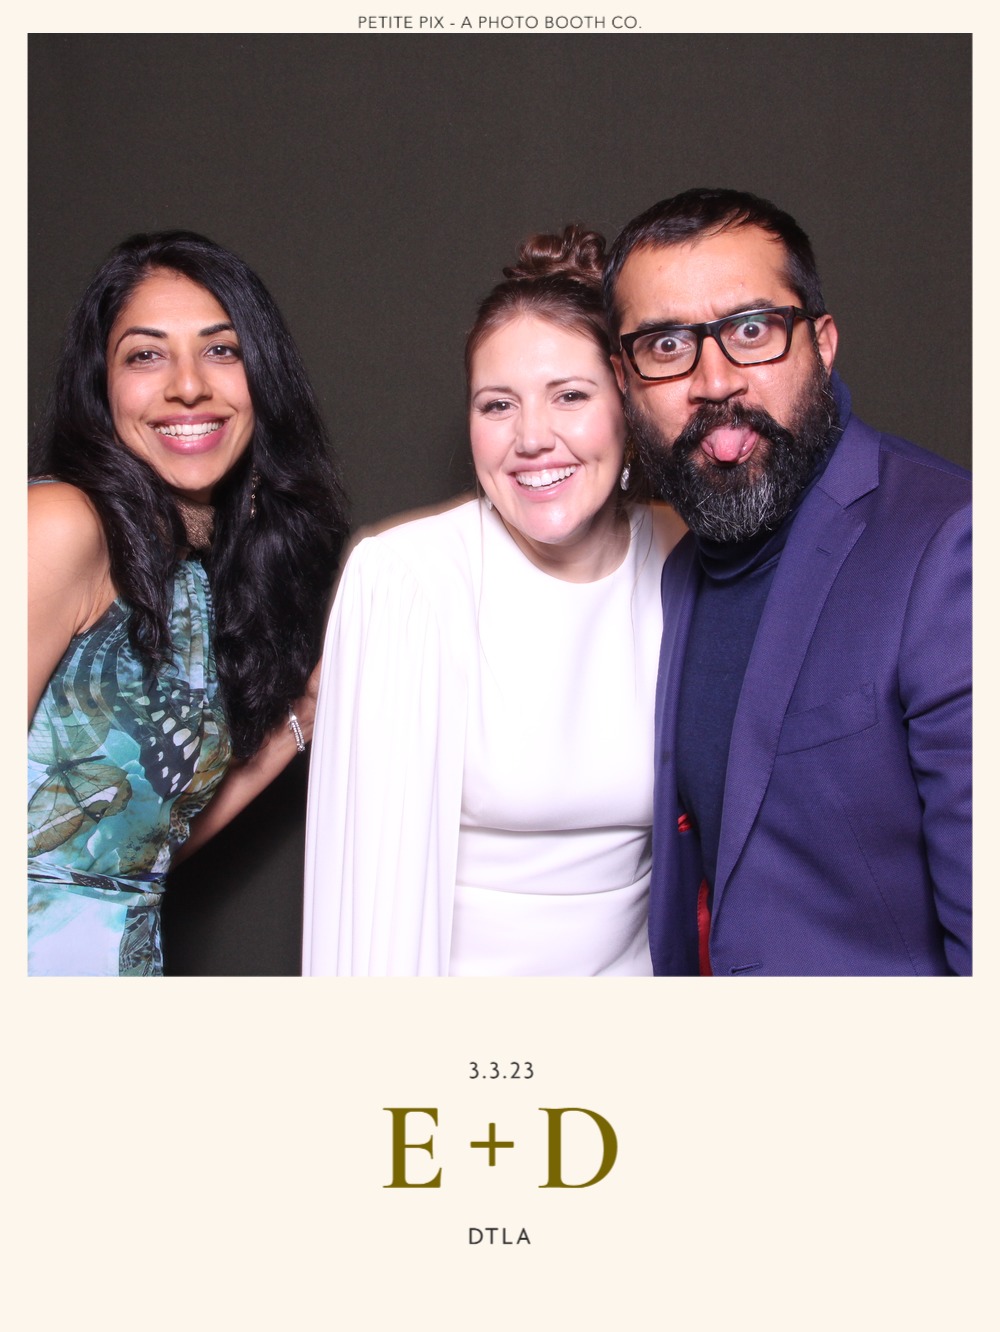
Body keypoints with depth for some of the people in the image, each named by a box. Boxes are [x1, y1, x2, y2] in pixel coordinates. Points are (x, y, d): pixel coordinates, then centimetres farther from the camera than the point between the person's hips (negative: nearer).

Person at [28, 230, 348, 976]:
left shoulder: (214, 580, 5)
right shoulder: (62, 524, -15)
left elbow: (154, 832, 5)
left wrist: (307, 714, 3)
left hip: (131, 953, 6)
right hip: (45, 949, -6)